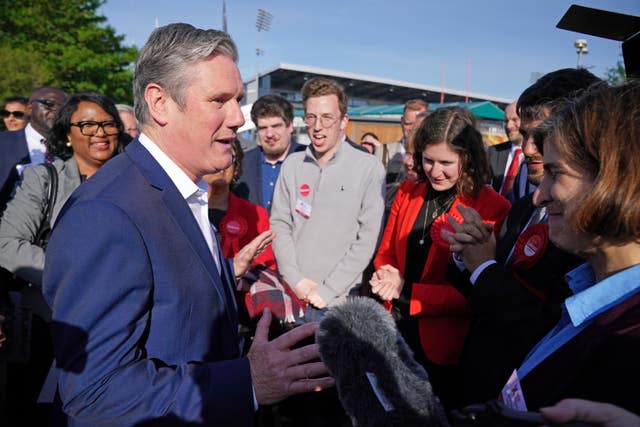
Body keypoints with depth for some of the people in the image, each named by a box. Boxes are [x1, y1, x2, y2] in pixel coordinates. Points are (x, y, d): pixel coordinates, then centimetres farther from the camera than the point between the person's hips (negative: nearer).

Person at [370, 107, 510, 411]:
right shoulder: (407, 194, 1)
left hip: (445, 346, -4)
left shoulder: (493, 209, -15)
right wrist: (385, 276, -13)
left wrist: (407, 291, -20)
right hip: (395, 332, 5)